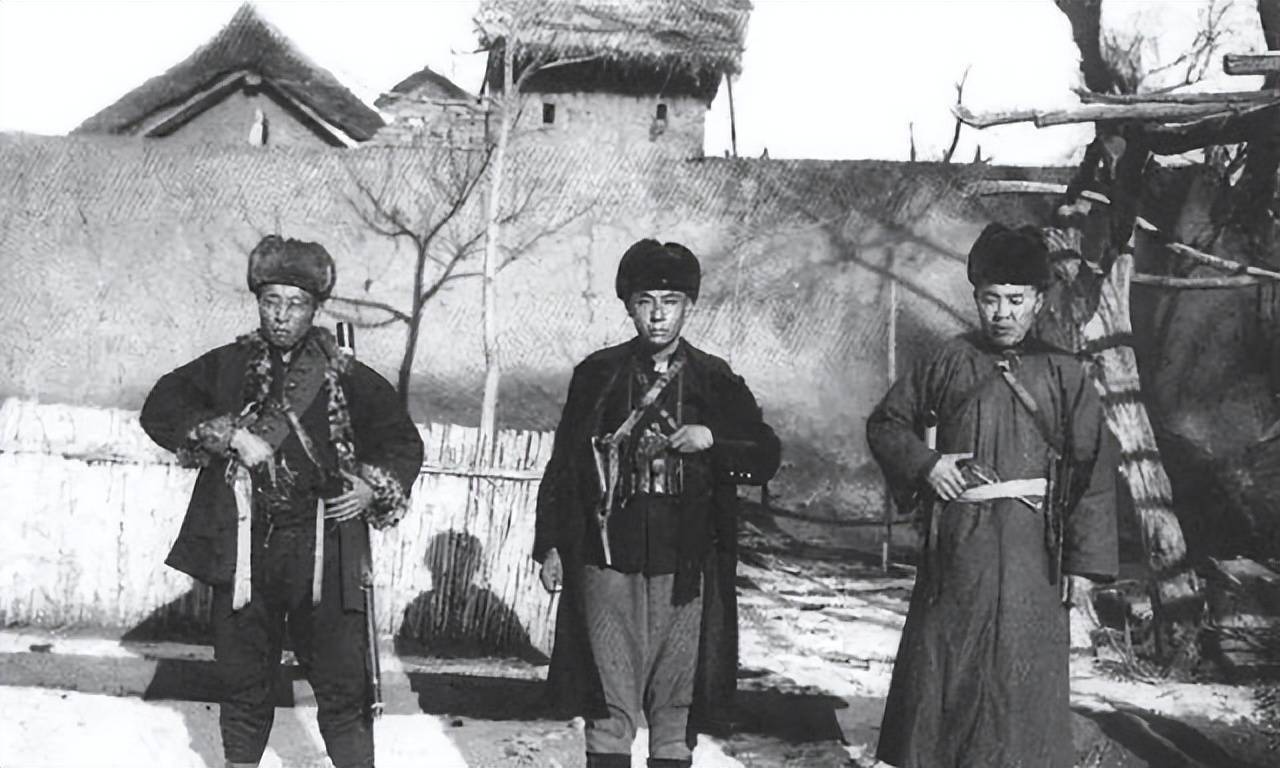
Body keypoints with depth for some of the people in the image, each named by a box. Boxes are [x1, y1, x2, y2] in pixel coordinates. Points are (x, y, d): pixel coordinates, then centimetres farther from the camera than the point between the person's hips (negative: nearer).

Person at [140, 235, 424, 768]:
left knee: (343, 684, 0)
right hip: (242, 554, 2)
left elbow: (404, 442, 11)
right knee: (243, 680, 14)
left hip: (323, 559, -1)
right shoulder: (227, 367, 6)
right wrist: (231, 436, -9)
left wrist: (375, 488, -7)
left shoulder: (347, 378, 2)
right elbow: (159, 408, 2)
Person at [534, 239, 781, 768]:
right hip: (606, 561, 0)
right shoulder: (597, 374, 6)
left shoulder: (715, 380, 7)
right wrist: (550, 545, 6)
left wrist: (711, 440, -11)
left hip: (682, 566, 1)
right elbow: (563, 464, 10)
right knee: (609, 703, 0)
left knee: (674, 701, 5)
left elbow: (766, 456, 7)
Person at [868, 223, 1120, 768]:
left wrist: (1085, 561, -3)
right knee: (941, 667, 7)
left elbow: (1094, 472, 2)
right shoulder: (947, 364, 6)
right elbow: (884, 424, 14)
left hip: (1031, 553, 0)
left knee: (1024, 676, 2)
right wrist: (925, 463, -5)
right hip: (955, 545, 1)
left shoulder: (1063, 376, 4)